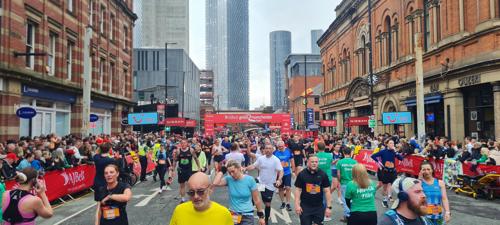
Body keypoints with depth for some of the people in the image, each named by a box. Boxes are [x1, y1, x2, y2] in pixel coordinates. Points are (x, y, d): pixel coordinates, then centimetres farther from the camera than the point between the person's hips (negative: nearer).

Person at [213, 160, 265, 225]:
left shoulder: (250, 180, -9)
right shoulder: (229, 179, -4)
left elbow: (256, 199, -3)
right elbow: (215, 183, -22)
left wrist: (261, 216, 0)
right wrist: (223, 170, -15)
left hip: (247, 215, -2)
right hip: (233, 215, 2)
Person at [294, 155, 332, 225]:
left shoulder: (323, 175, -1)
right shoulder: (302, 174, -3)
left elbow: (327, 191, 1)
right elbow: (298, 190, -2)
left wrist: (328, 207, -3)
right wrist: (297, 205, -10)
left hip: (319, 207, 1)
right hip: (305, 207, -1)